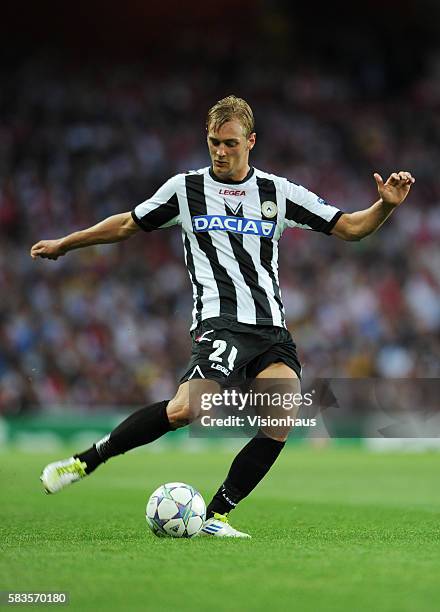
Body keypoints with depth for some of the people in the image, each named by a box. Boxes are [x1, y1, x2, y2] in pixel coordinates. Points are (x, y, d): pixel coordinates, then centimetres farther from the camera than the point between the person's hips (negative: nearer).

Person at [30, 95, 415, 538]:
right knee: (187, 409, -29)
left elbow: (350, 228, 13)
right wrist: (63, 244, 30)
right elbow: (127, 225, 24)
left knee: (280, 425, -21)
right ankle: (86, 461, -12)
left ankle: (215, 517, -8)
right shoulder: (186, 188, 11)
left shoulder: (280, 193, 12)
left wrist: (386, 205, -6)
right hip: (220, 323, -3)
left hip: (272, 329, 3)